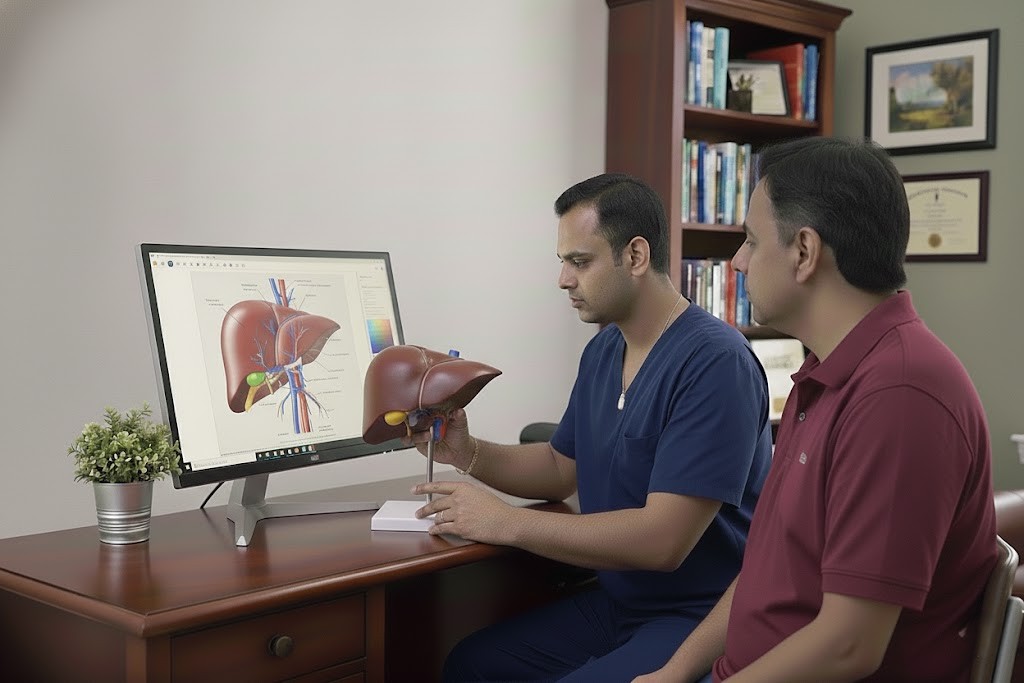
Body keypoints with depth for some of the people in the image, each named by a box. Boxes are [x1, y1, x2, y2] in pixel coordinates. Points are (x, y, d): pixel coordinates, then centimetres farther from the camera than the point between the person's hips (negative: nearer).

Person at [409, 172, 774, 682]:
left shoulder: (714, 363, -21)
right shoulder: (602, 350, 8)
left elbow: (663, 539, -27)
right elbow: (561, 469, 18)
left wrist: (506, 522, -23)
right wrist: (465, 454, -1)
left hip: (703, 620, -8)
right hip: (615, 602, 9)